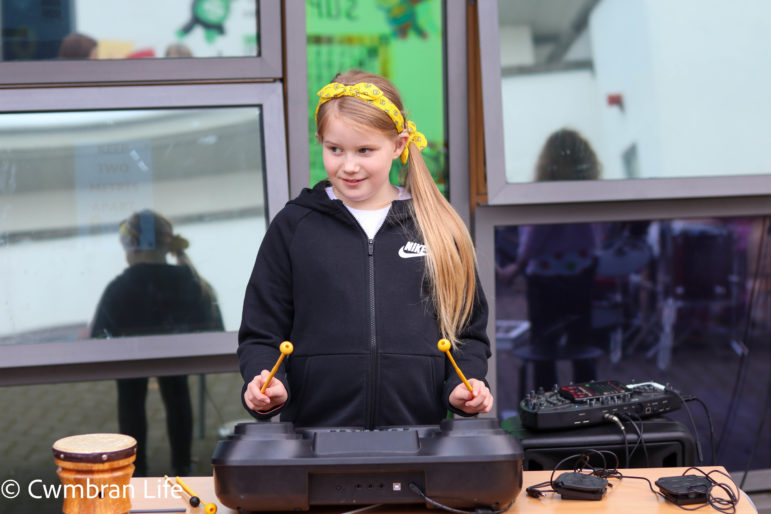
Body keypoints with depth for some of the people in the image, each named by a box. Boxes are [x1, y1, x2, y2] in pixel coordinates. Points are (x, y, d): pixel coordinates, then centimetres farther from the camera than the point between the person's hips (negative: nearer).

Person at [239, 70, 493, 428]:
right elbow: (261, 334, 10)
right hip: (315, 428, 0)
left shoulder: (438, 228, 10)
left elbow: (468, 330, 15)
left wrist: (466, 385, -1)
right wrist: (266, 384, -8)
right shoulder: (292, 227, 9)